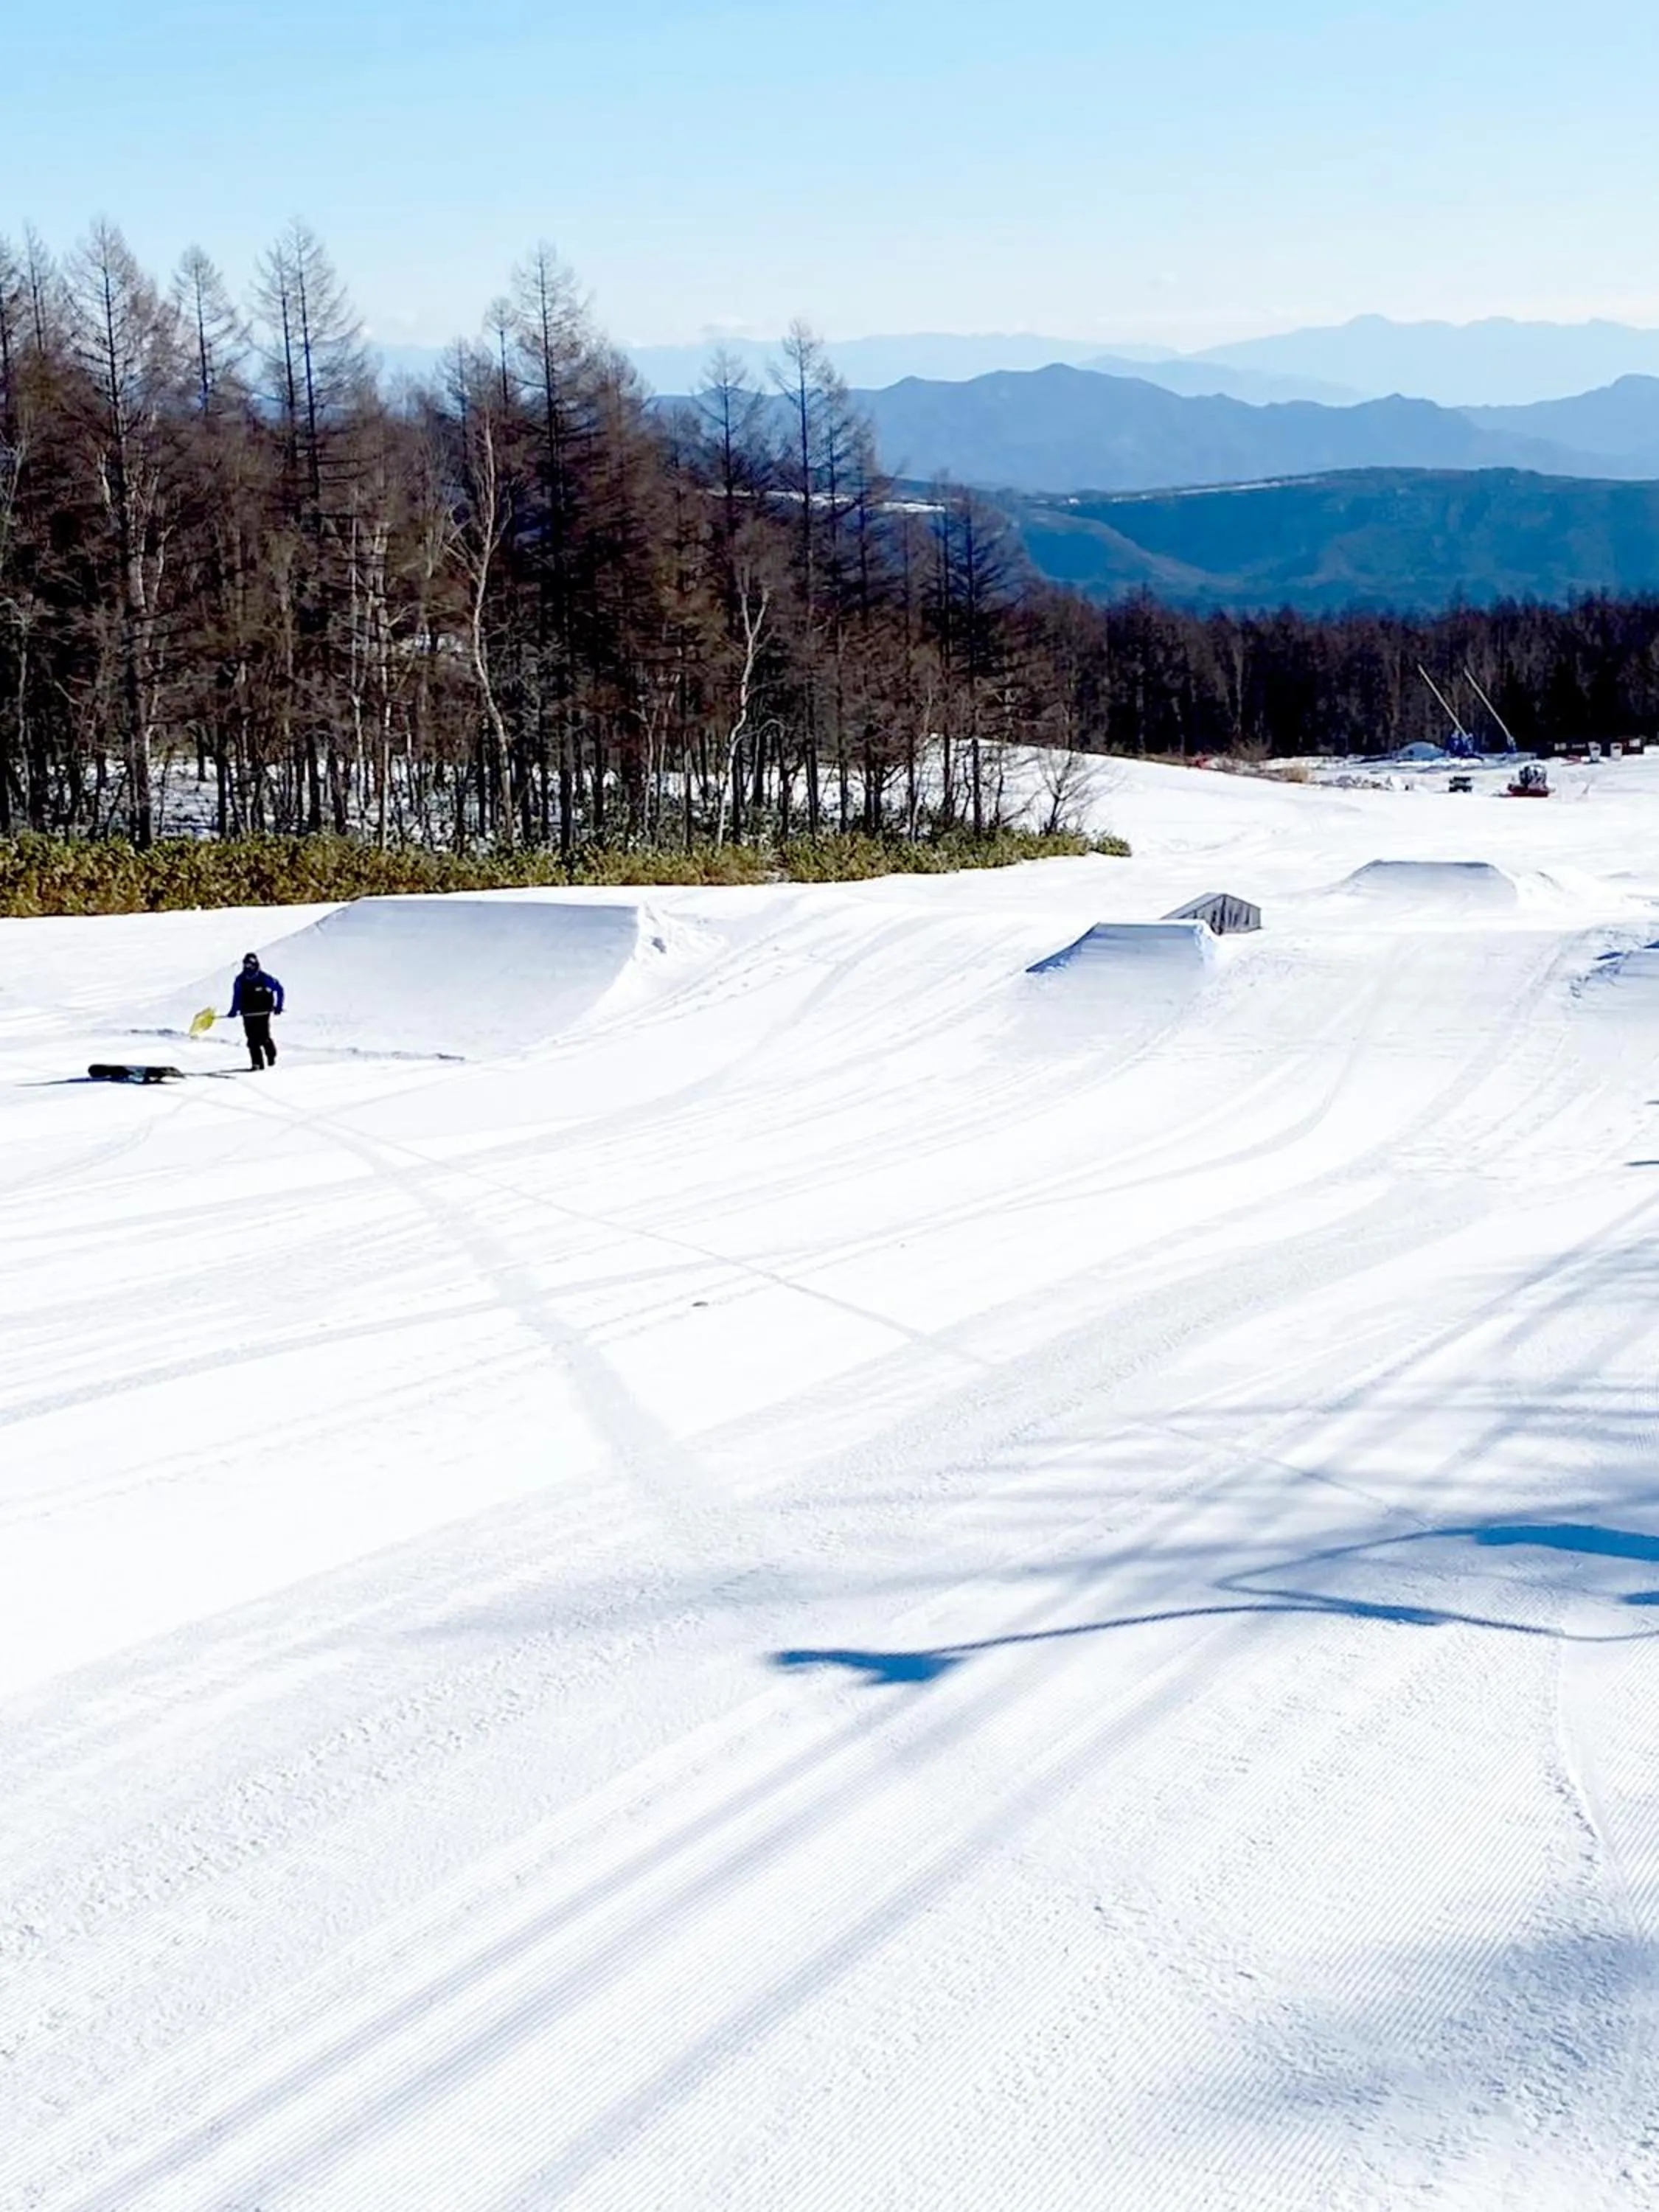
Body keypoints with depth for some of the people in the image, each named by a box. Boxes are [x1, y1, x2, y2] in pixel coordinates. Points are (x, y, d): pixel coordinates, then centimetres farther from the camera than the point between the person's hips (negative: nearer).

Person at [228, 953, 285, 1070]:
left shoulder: (264, 978, -9)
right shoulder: (240, 980, 2)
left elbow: (279, 989, 2)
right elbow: (237, 997, 13)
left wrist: (278, 1006, -1)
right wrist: (234, 1011, 4)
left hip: (263, 1013, -3)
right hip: (248, 1015, 3)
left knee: (263, 1037, -9)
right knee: (252, 1039, -4)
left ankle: (271, 1055, 21)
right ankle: (257, 1063, 2)